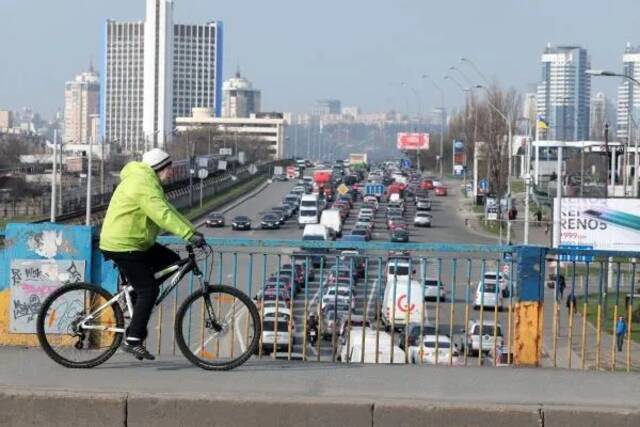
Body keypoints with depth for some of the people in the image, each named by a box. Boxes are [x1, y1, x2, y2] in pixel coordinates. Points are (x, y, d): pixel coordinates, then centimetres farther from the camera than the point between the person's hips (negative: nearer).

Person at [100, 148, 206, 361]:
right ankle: (132, 341, -6)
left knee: (172, 261, 9)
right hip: (123, 245, -10)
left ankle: (136, 297, 13)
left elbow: (169, 211, 16)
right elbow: (163, 216, -29)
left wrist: (193, 231, 8)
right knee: (148, 291, -10)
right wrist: (190, 235, -33)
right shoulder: (143, 184, -19)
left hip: (137, 243, 10)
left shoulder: (150, 183, 16)